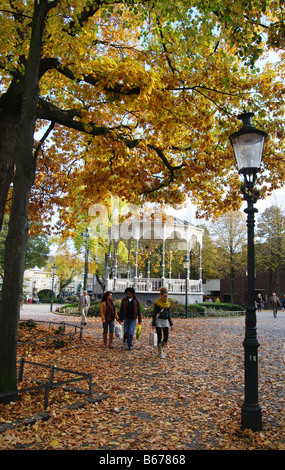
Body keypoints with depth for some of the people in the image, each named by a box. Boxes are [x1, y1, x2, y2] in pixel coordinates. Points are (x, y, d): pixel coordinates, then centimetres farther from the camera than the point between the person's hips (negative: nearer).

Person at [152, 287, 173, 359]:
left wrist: (171, 324, 10)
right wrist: (153, 324, -12)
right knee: (159, 337, -2)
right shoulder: (157, 303, -7)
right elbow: (154, 314, -7)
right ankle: (160, 353, 9)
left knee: (166, 338, 1)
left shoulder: (168, 303, 8)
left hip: (165, 321, 5)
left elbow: (169, 314, 14)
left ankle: (160, 349, 25)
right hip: (159, 321, -5)